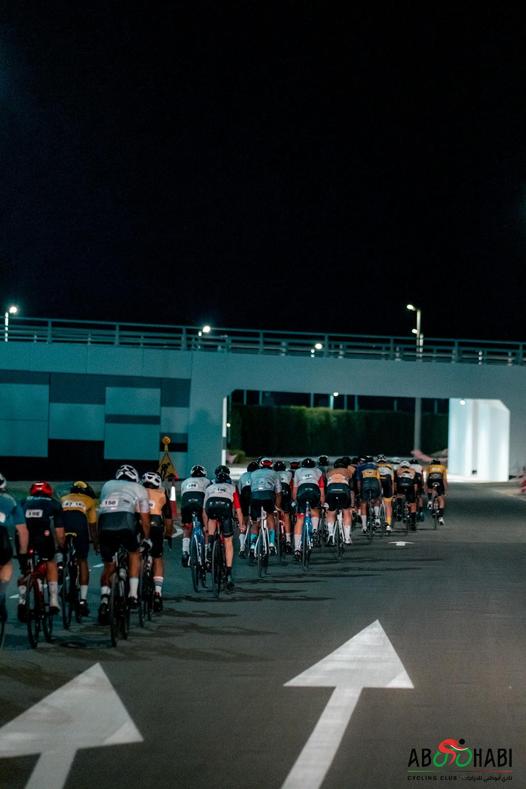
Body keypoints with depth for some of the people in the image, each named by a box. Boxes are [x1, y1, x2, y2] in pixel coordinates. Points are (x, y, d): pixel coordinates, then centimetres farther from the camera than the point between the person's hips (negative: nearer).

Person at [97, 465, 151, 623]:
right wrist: (147, 539, 39)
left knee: (108, 567, 20)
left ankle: (104, 598, -2)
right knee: (134, 554, 27)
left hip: (104, 524, 2)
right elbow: (145, 520, 25)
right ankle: (133, 595, 16)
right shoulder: (139, 489, 25)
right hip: (125, 524, -2)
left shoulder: (108, 485, 32)